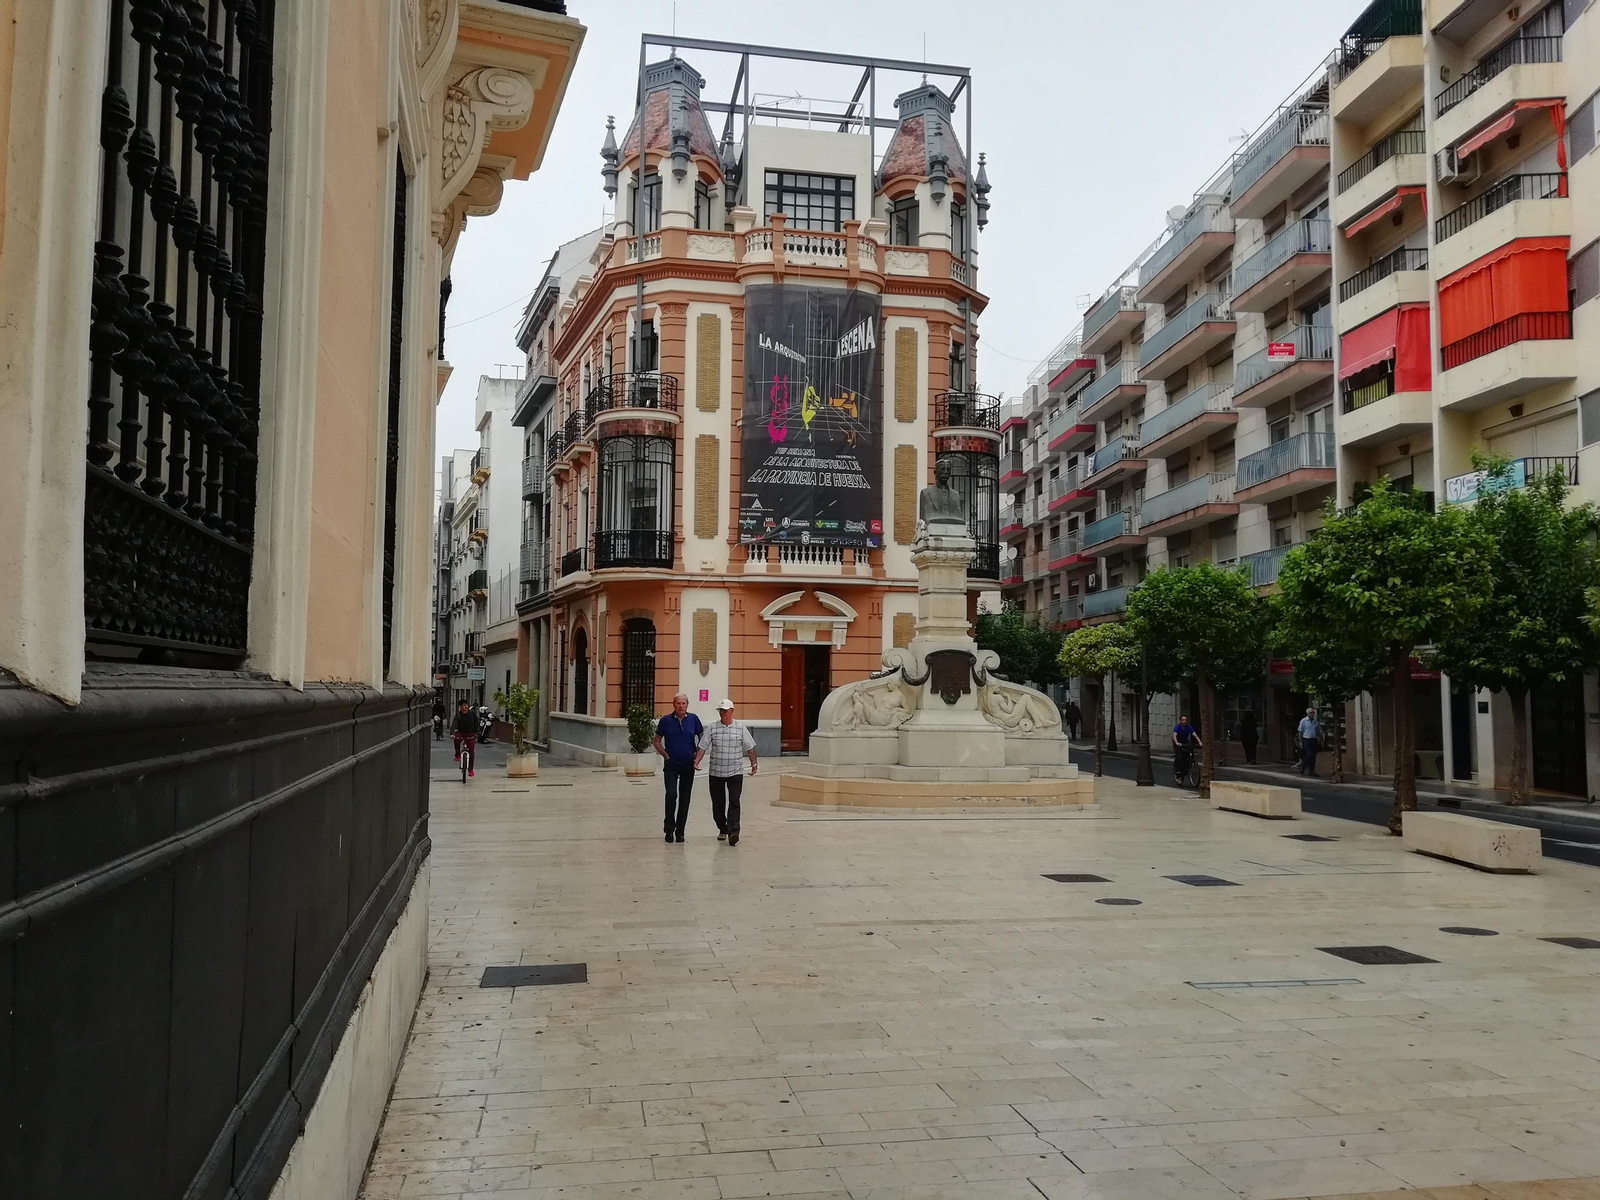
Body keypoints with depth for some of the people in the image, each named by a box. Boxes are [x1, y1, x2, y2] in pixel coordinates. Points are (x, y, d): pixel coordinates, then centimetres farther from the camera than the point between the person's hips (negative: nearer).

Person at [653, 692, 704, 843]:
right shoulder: (666, 720, -3)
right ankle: (669, 829, 1)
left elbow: (702, 738, 11)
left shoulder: (693, 719, 0)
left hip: (688, 765, 2)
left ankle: (680, 831, 15)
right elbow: (657, 741, 6)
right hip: (671, 764, -2)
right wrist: (665, 755, -6)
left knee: (684, 798, 5)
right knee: (671, 795, -13)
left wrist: (697, 755, 2)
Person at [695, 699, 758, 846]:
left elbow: (750, 748, 6)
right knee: (718, 803, 10)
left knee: (734, 802, -11)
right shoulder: (712, 729, 2)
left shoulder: (740, 728, 1)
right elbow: (703, 747, 0)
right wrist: (697, 761, -14)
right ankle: (722, 829, 28)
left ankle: (733, 833, -17)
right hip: (716, 773, 2)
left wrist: (754, 764, -1)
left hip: (735, 772, -2)